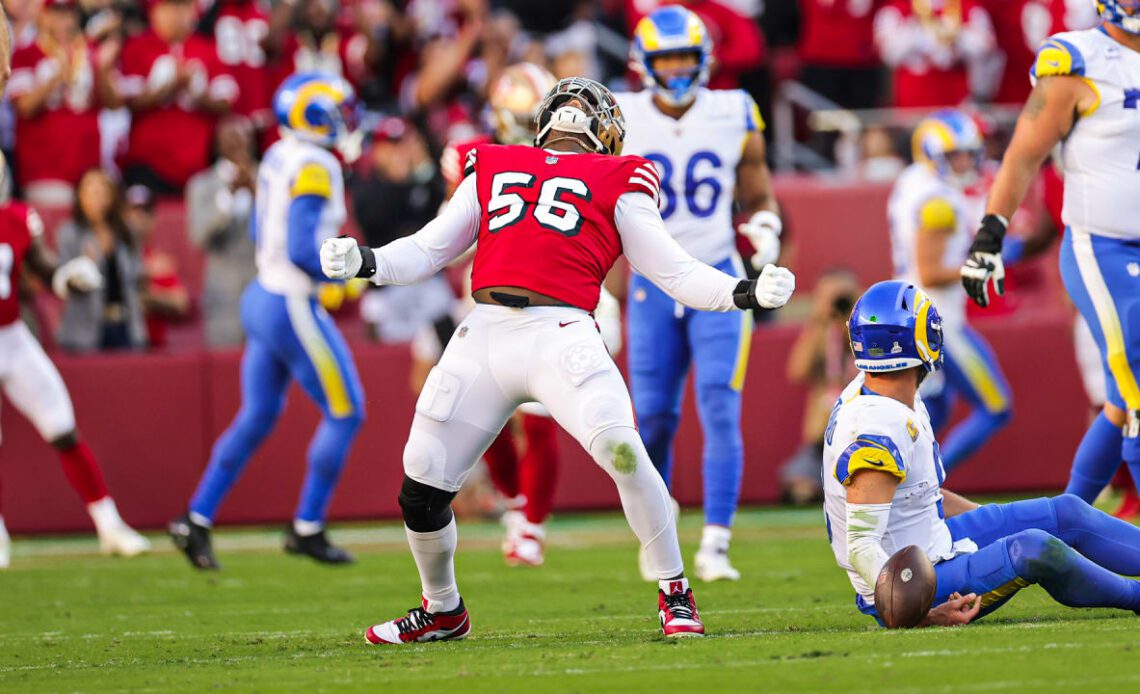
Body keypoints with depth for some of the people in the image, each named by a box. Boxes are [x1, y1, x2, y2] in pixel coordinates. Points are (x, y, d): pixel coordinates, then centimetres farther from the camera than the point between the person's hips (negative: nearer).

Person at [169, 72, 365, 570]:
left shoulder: (278, 158, 9)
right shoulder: (315, 168, -19)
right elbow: (302, 250, -24)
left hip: (264, 298, 9)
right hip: (292, 306, -9)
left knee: (257, 417, 15)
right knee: (344, 413, 2)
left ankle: (196, 521, 14)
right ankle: (307, 529, 8)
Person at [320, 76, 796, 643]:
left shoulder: (617, 183, 16)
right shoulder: (491, 170, 26)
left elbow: (676, 273, 12)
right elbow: (426, 252, 24)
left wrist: (747, 293, -3)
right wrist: (364, 262, 6)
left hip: (559, 335, -3)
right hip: (482, 336, 3)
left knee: (622, 451, -23)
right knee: (422, 487, 2)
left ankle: (675, 595, -4)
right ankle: (442, 612, 27)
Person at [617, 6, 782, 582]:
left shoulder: (735, 117, 0)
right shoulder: (622, 124, -2)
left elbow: (757, 196, 12)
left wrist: (765, 229, -9)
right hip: (653, 285, 1)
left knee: (720, 412, -13)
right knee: (654, 416, 1)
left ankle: (715, 546, -13)